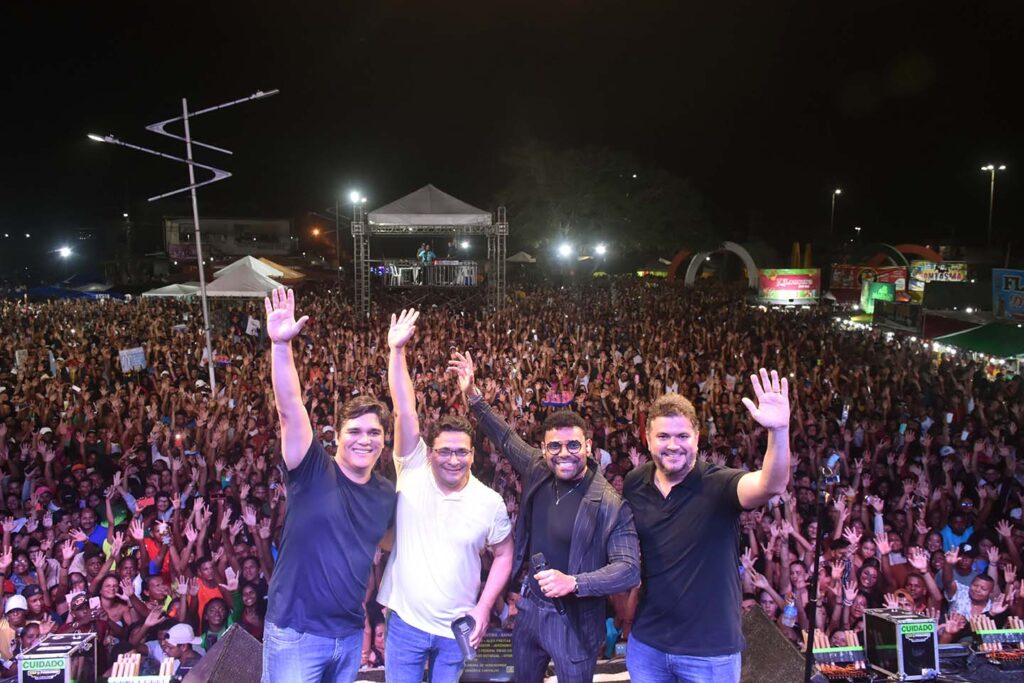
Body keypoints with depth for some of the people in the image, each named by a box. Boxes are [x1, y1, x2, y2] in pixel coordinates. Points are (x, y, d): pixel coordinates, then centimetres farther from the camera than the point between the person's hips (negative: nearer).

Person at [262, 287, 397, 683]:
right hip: (296, 632, -4)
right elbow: (290, 409, -25)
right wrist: (281, 344, -36)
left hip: (350, 634, 5)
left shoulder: (387, 494, 1)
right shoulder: (313, 471, -12)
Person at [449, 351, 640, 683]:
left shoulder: (610, 504, -22)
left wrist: (573, 582, -35)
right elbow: (508, 439, 9)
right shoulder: (538, 471, -5)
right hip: (529, 606, 6)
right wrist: (474, 397, 3)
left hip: (573, 619, -6)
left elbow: (629, 568, -23)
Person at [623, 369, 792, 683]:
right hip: (645, 642, 3)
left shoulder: (718, 484, -16)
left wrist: (779, 430, -53)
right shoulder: (634, 484, -4)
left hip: (710, 650, -3)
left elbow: (772, 486, -37)